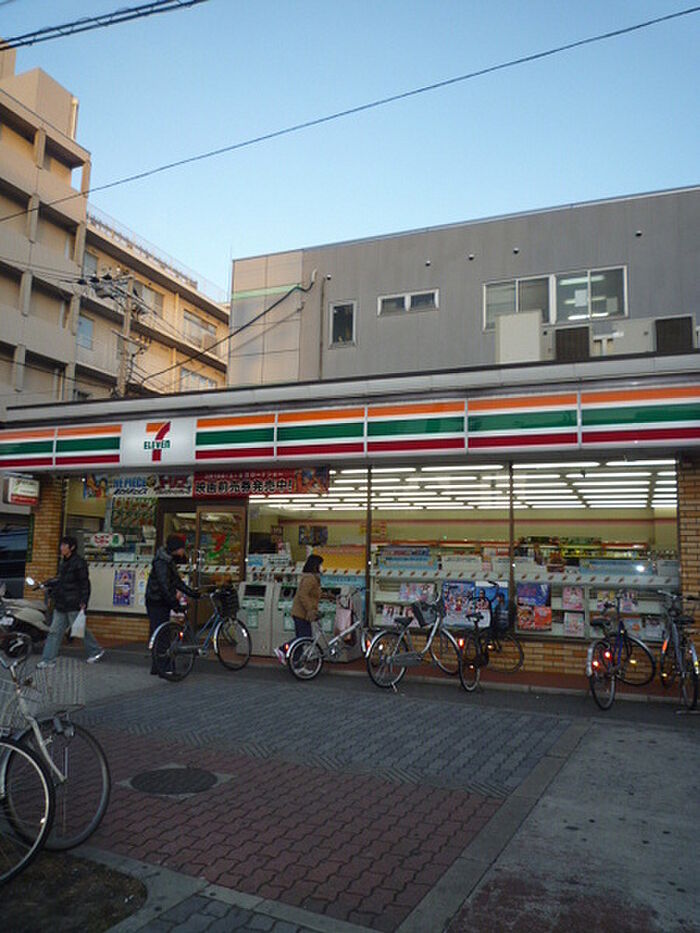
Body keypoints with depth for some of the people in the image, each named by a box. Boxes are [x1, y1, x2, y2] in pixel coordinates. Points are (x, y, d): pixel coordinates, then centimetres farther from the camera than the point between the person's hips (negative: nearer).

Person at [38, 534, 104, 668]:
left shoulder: (79, 562, -12)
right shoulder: (64, 562, 14)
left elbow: (84, 583, -15)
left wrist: (83, 602, -18)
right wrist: (46, 584, 19)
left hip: (74, 604, -8)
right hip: (61, 604, 9)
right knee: (55, 631, 6)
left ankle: (96, 650, 20)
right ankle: (48, 659, 10)